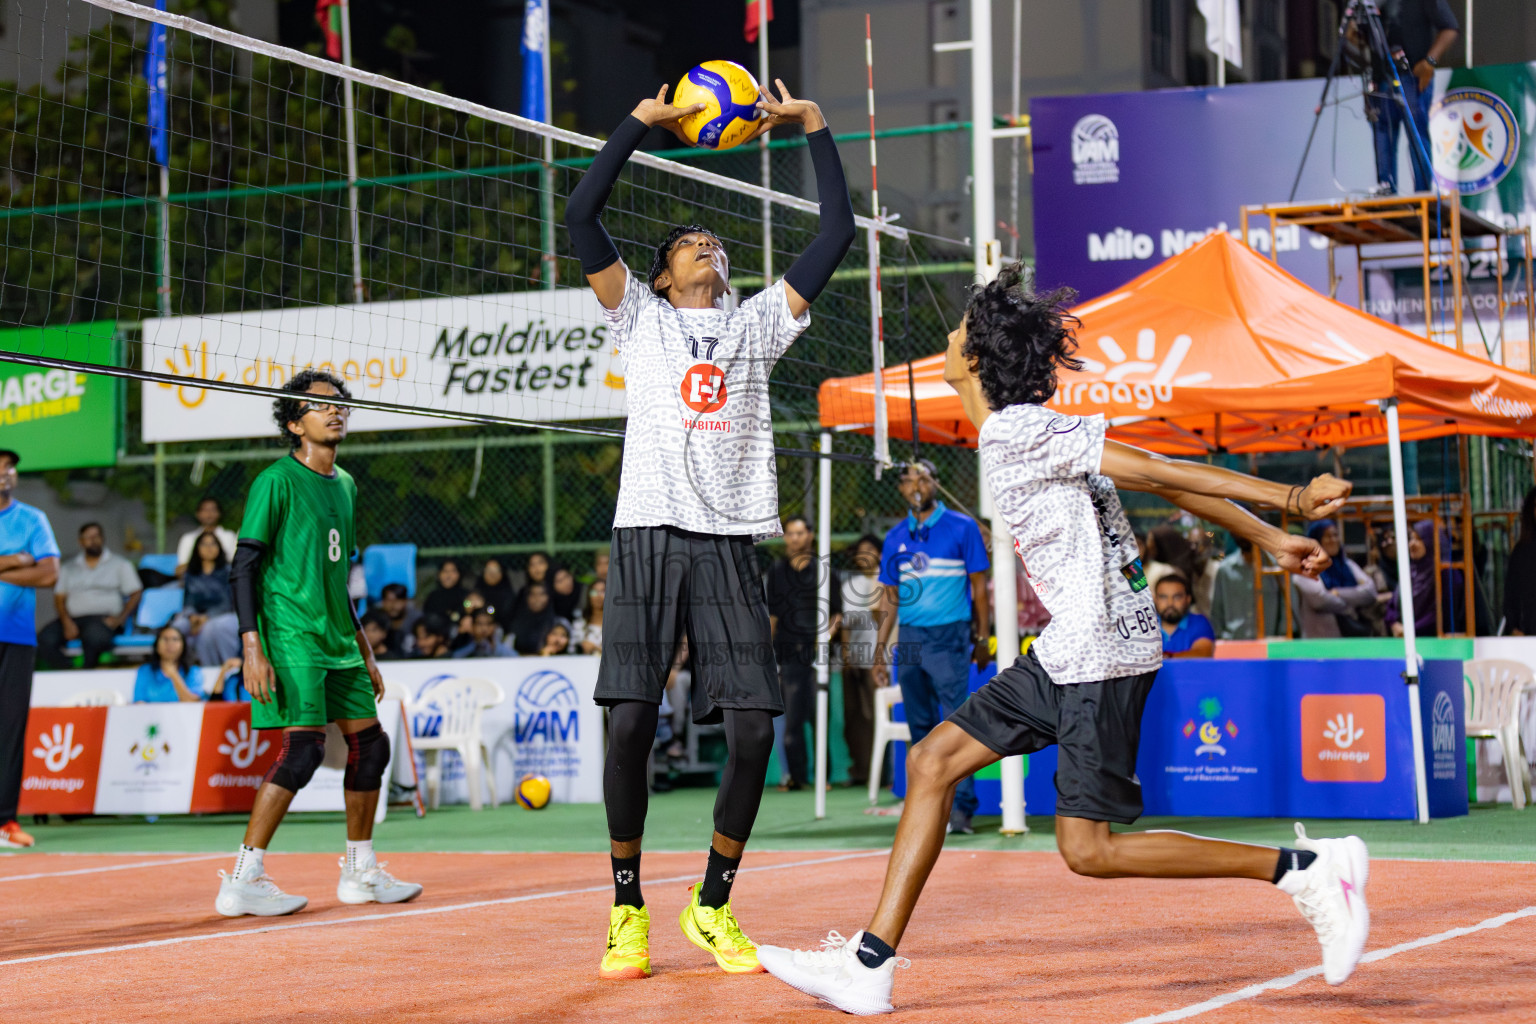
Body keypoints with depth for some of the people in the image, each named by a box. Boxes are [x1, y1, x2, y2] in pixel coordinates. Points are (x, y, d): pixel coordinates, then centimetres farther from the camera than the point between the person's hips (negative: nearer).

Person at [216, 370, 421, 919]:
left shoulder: (345, 484, 16)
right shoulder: (277, 481, -8)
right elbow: (244, 567, -10)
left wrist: (364, 651, 23)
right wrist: (252, 647, -19)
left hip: (336, 640, 8)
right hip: (290, 636, -8)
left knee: (369, 745, 8)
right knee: (304, 747, -18)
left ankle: (360, 872, 21)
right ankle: (242, 882, -14)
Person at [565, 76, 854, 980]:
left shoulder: (757, 324, 20)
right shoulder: (639, 317, 14)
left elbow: (837, 235, 16)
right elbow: (582, 218, 3)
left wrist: (817, 128, 14)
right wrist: (641, 123, 3)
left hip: (731, 543, 2)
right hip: (649, 537, -2)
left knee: (752, 729, -7)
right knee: (631, 723, -9)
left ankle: (715, 905, 10)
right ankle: (628, 911, 5)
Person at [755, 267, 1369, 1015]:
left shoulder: (1019, 430, -14)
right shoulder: (1020, 433, 13)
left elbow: (1155, 471, -17)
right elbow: (1168, 482, 12)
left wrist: (1289, 500, -17)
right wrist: (1271, 539, 12)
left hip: (1102, 651, -10)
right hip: (1068, 651, 10)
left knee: (1088, 850, -9)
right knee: (933, 761, 8)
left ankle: (1305, 869, -6)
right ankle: (868, 965, 10)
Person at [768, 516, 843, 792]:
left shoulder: (824, 570, 7)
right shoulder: (777, 571, 14)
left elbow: (838, 611, 10)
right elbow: (772, 615, 17)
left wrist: (830, 632, -9)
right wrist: (767, 655, 12)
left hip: (816, 652, -2)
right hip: (789, 653, 2)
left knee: (820, 715, -3)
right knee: (792, 719, -2)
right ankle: (796, 776, 2)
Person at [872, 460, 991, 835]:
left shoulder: (962, 528, 1)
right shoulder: (896, 537, 13)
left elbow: (979, 587, 2)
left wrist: (983, 639, -2)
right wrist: (881, 642, 10)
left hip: (950, 636, -5)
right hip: (909, 637, 5)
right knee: (920, 726, 7)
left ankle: (961, 807, -14)